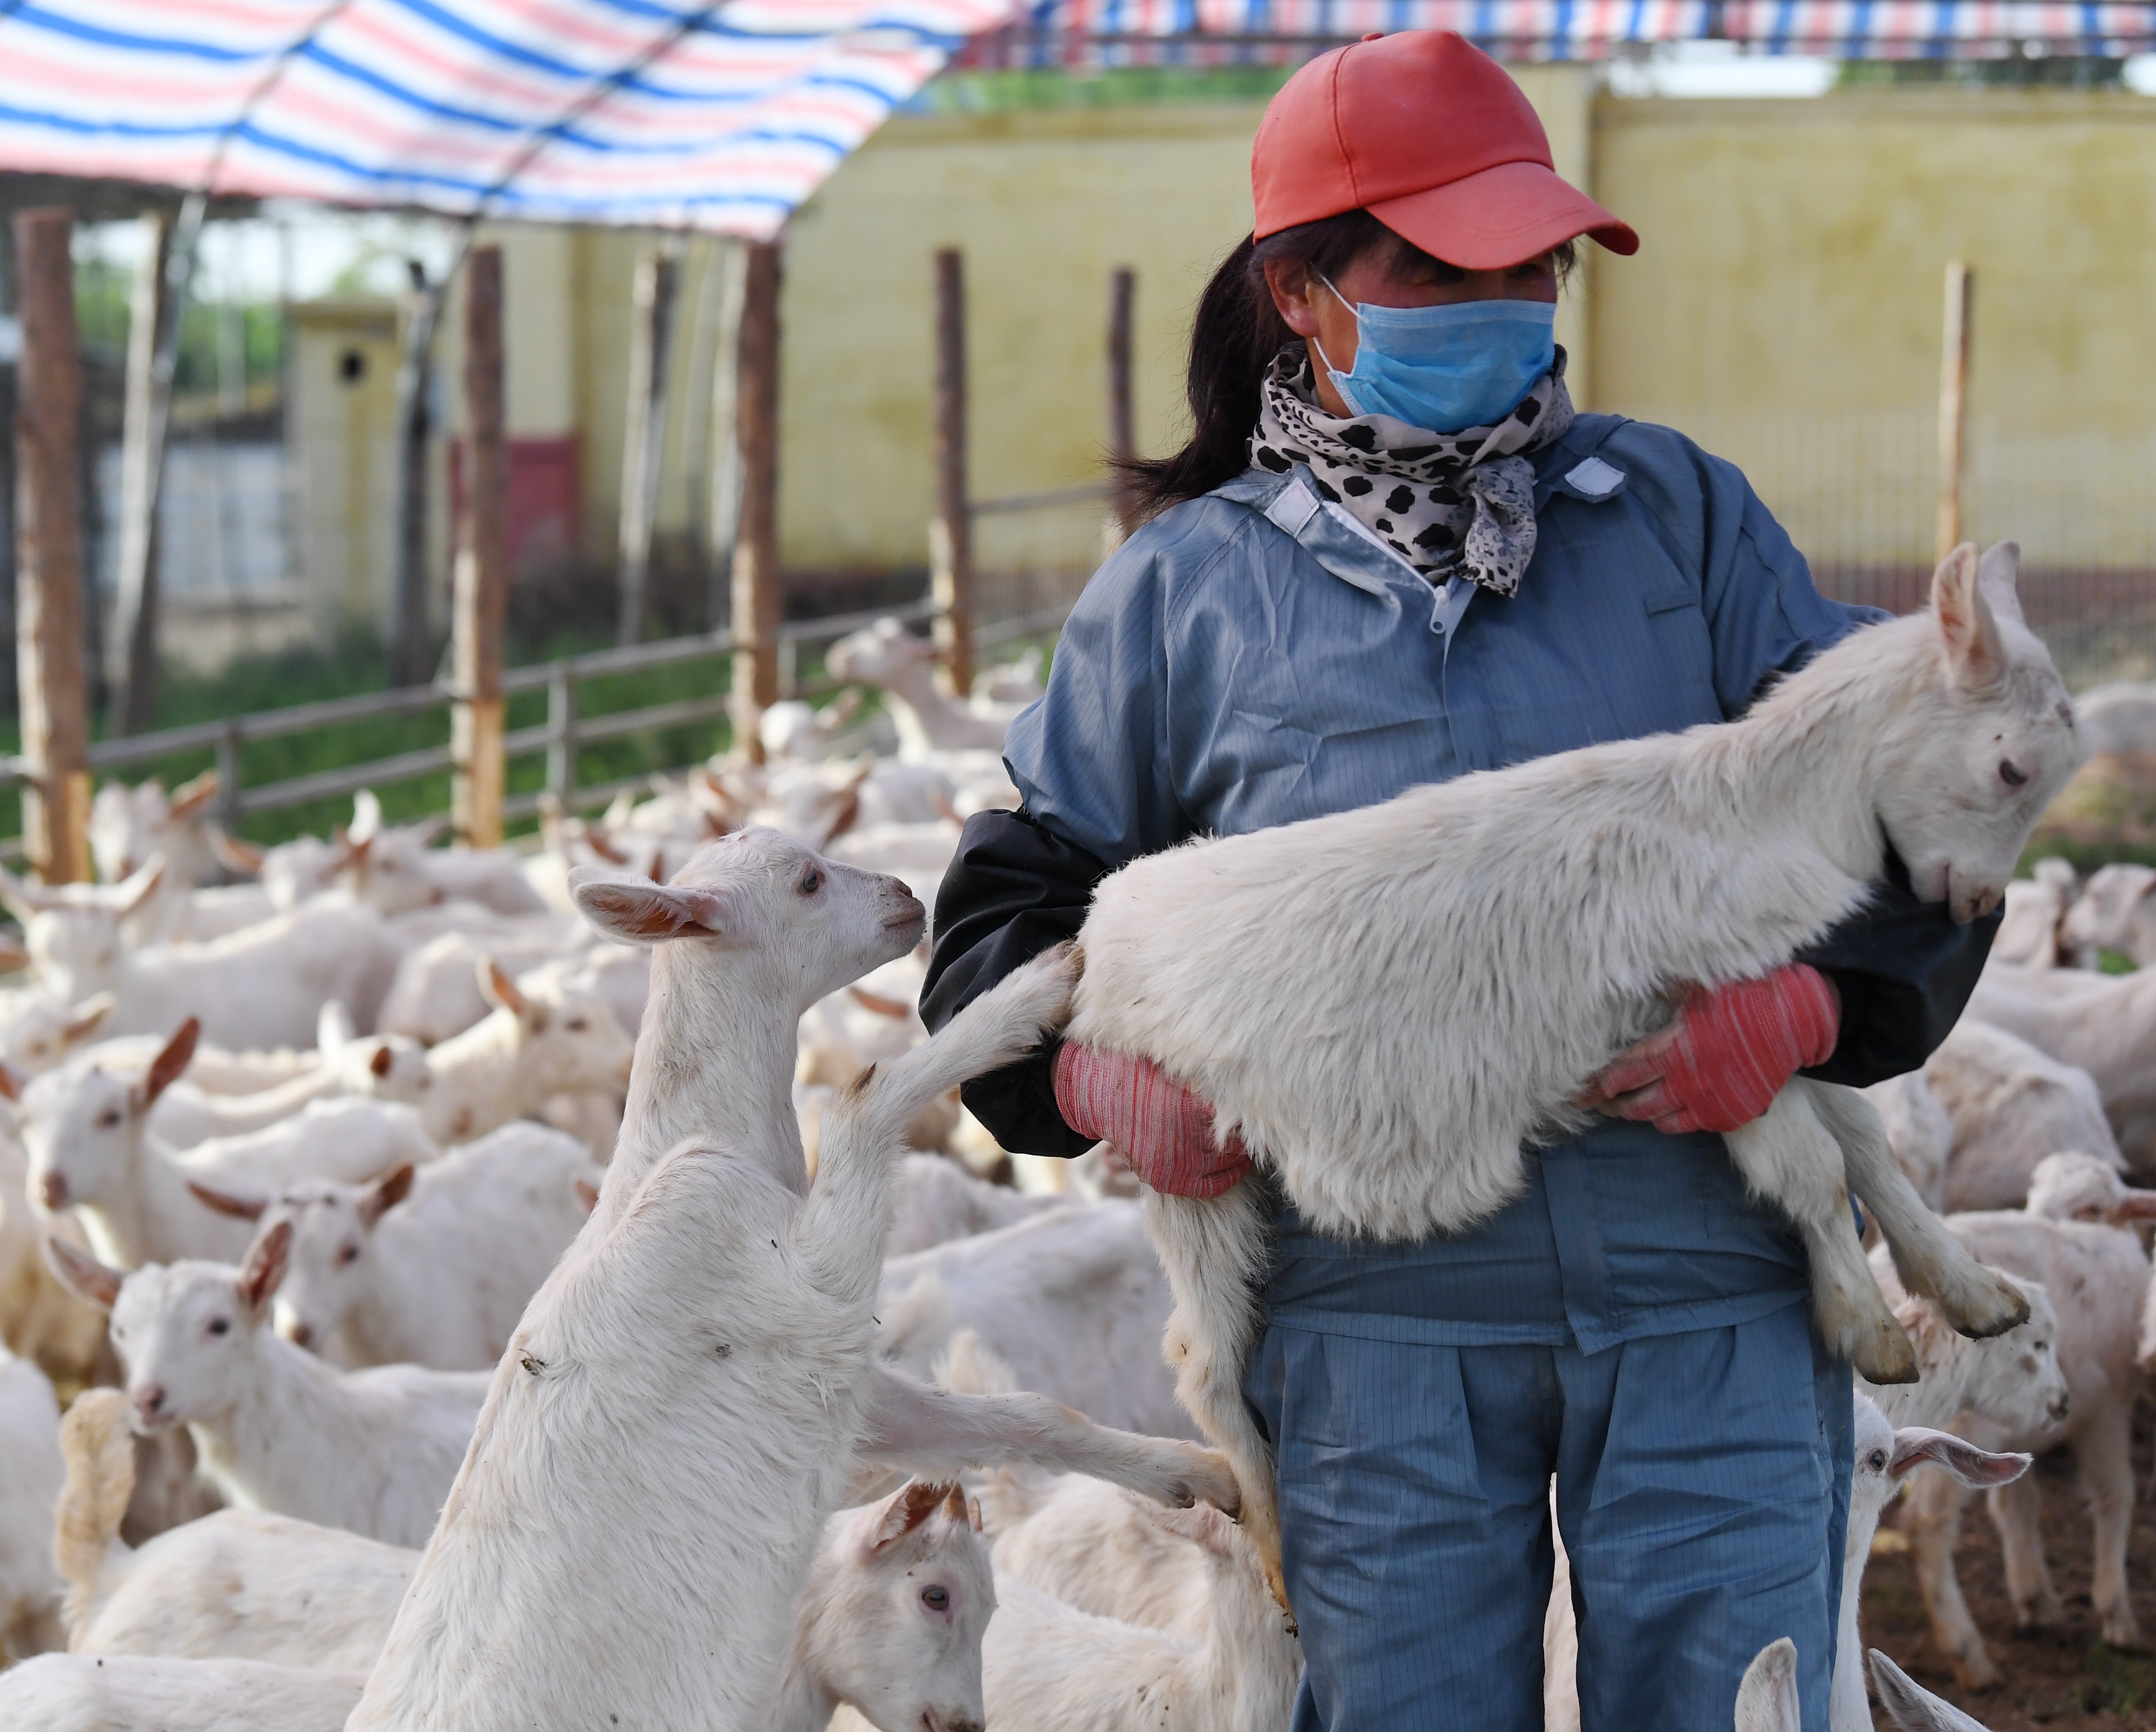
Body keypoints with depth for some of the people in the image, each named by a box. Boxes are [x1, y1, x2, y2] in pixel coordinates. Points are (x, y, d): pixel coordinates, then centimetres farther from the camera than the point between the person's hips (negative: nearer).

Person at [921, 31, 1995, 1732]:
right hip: (1382, 1313, 0)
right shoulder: (1186, 590, 7)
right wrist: (1099, 1065, -8)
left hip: (1709, 1290, 1)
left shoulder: (1676, 512, 9)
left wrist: (1803, 1001, -13)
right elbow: (1006, 907, 14)